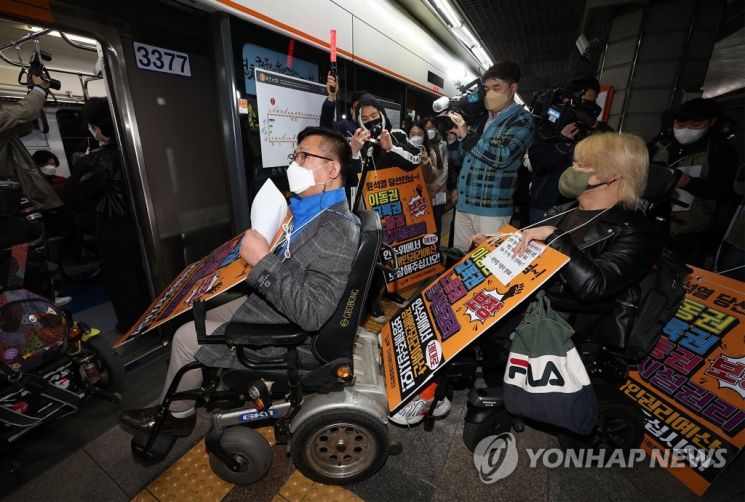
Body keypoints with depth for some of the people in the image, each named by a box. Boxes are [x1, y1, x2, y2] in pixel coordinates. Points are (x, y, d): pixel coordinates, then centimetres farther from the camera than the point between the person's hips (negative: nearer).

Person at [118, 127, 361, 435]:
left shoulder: (337, 233, -31)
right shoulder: (309, 208, 1)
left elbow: (311, 314, -33)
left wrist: (262, 261, -32)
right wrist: (253, 248, 0)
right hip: (268, 303, 9)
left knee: (187, 337, 1)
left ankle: (176, 413, 30)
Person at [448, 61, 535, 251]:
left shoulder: (521, 119, -2)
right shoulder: (482, 117, 16)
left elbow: (502, 157, -18)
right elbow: (460, 156, 22)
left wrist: (466, 135, -15)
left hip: (491, 209, -6)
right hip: (463, 203, 6)